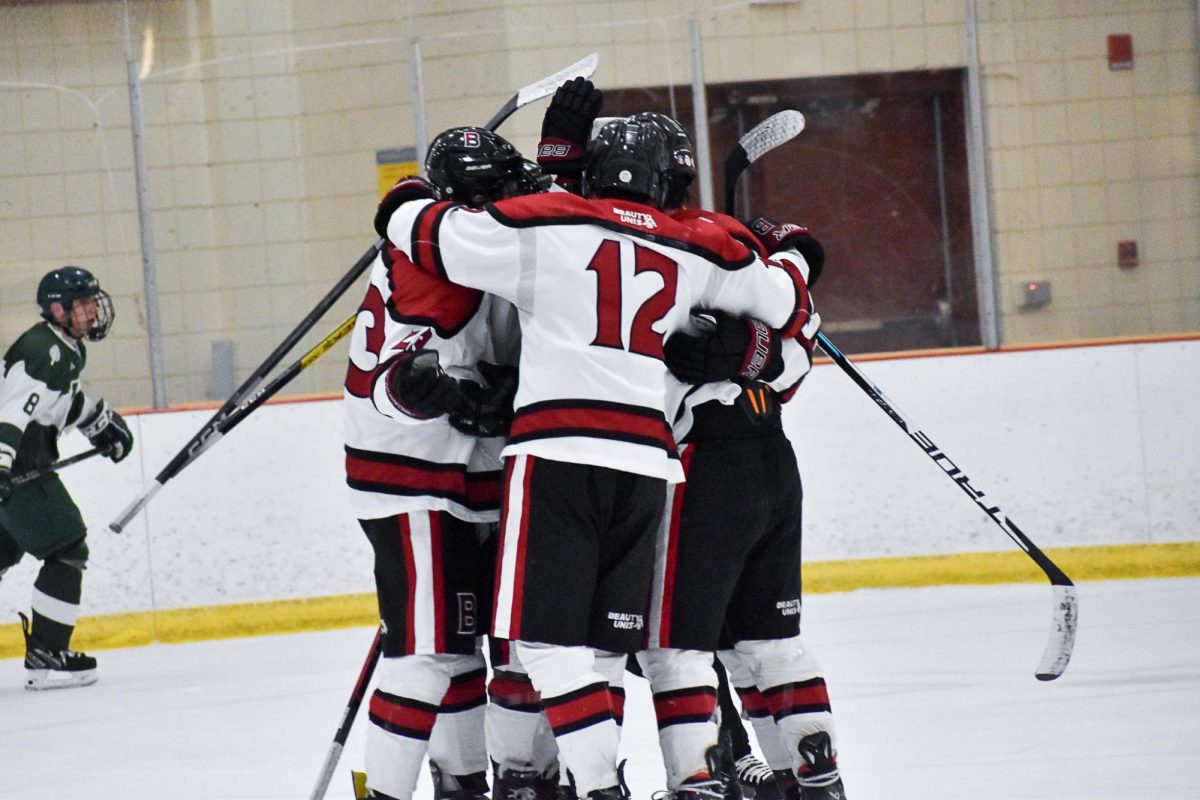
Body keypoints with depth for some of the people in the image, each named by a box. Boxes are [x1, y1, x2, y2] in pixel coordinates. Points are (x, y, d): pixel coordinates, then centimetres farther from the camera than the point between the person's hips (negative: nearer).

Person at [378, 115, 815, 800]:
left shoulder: (543, 226, 5)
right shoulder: (697, 251, 16)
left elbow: (420, 232, 6)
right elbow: (788, 303, 28)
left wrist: (413, 205, 30)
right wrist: (786, 256, 52)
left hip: (557, 453, -4)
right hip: (644, 461, 4)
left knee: (548, 636, -5)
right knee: (605, 640, 12)